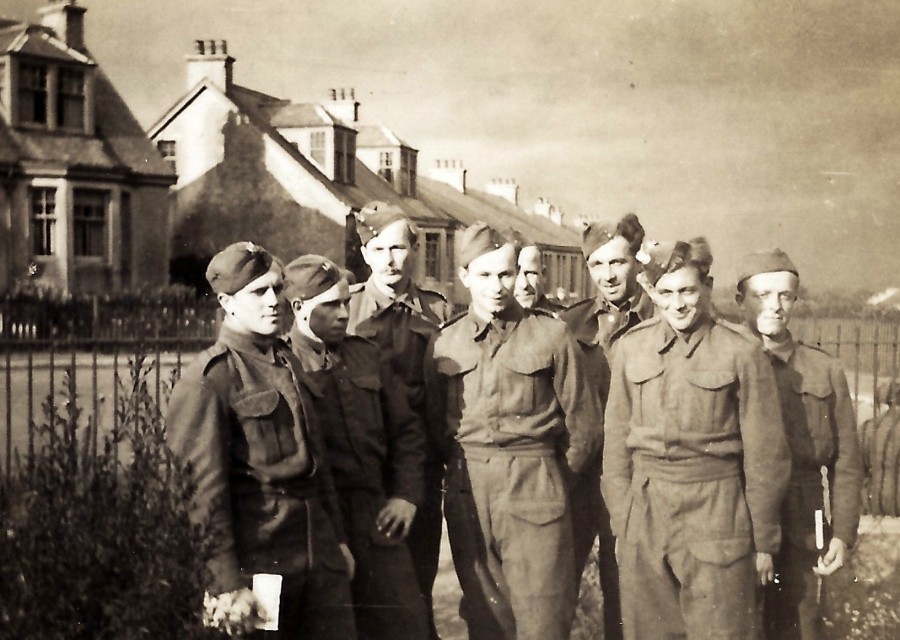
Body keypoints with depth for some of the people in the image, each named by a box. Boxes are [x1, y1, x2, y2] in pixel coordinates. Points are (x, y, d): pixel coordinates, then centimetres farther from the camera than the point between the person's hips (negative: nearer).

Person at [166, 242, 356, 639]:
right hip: (258, 555, -6)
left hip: (318, 552, 7)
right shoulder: (211, 377, -10)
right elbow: (205, 487, -14)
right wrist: (228, 583, -17)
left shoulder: (288, 363, 14)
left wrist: (338, 538, 17)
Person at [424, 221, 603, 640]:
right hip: (468, 495, 3)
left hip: (536, 494, -3)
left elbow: (584, 425, 3)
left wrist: (550, 477, 8)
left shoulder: (550, 335, -2)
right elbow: (434, 423, 15)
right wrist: (465, 470, 11)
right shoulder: (445, 343, 6)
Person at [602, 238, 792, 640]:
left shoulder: (741, 353, -5)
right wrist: (620, 521, 5)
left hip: (716, 514, -3)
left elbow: (764, 455, -2)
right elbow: (616, 440, 9)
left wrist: (764, 540, -1)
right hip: (645, 513, 3)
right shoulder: (631, 347, 5)